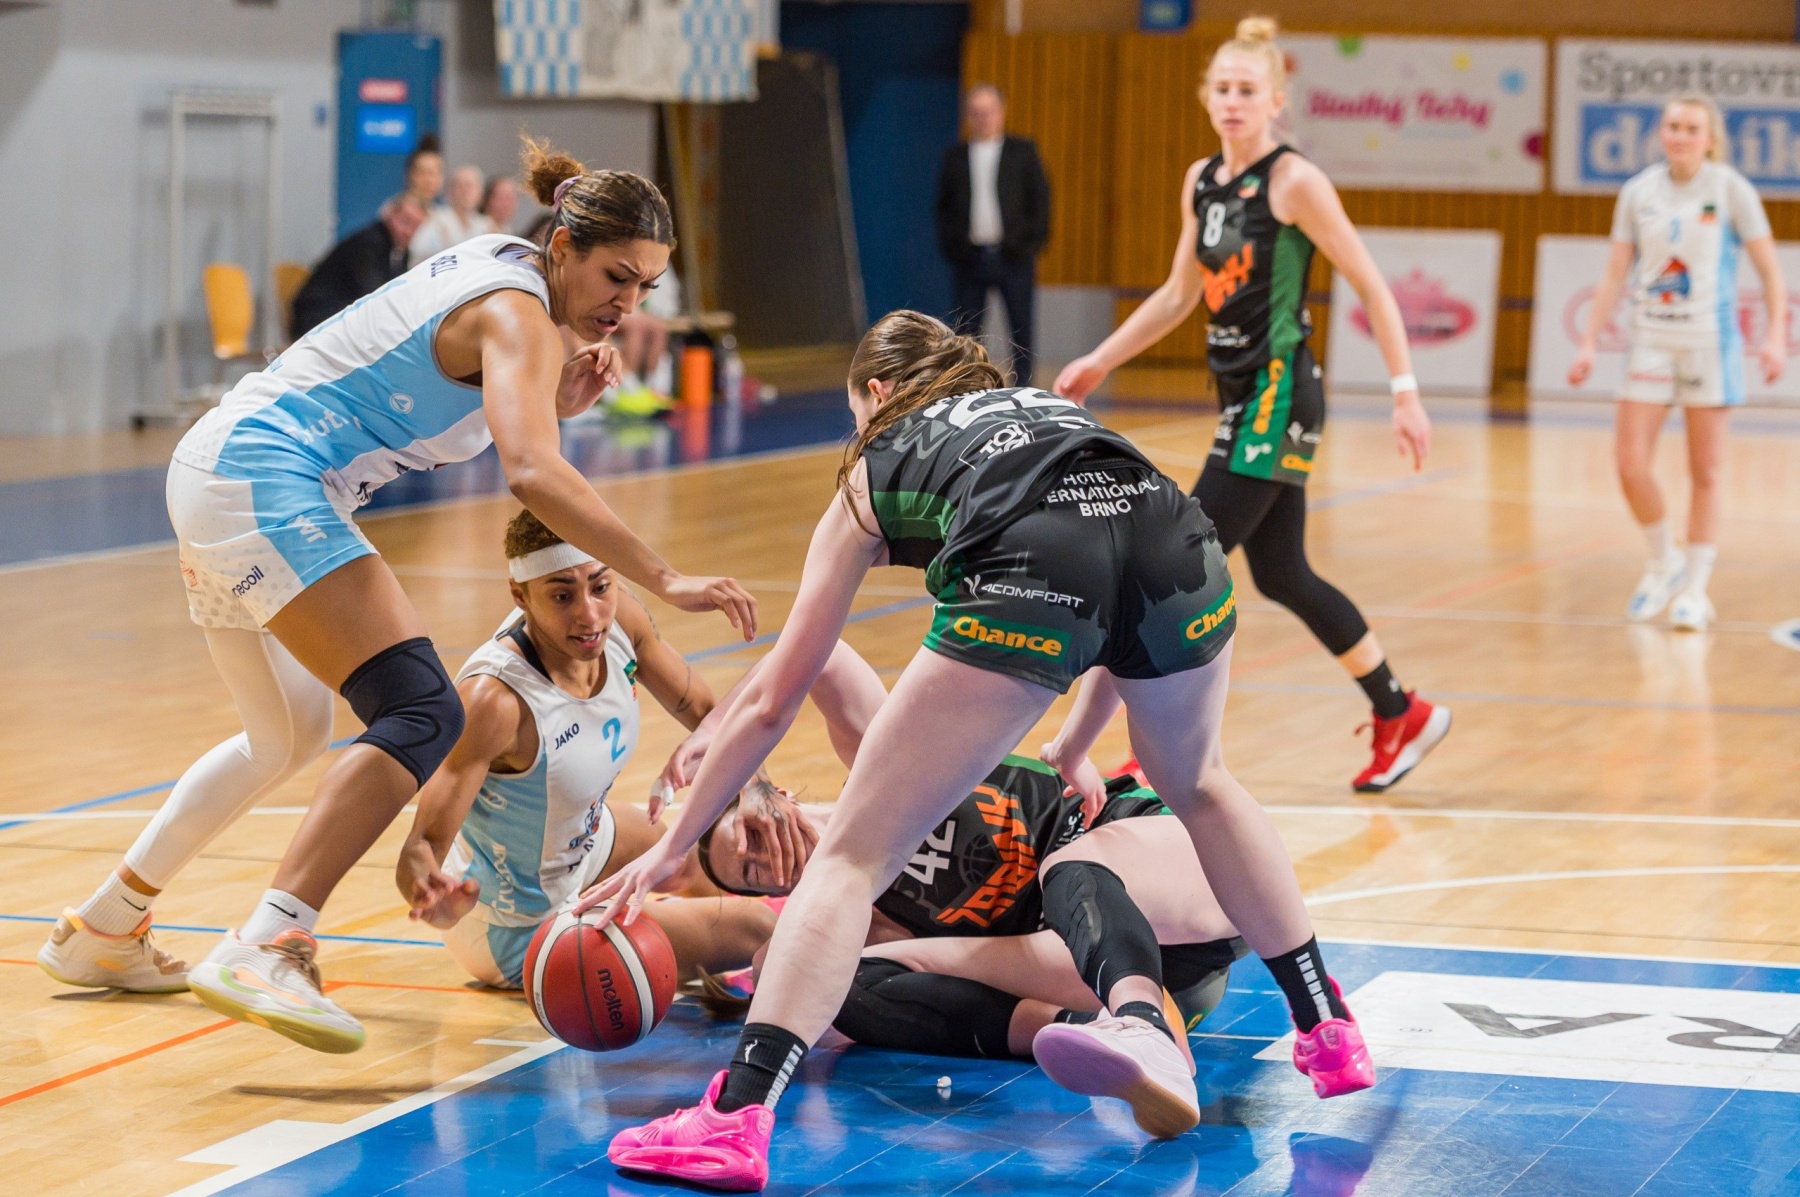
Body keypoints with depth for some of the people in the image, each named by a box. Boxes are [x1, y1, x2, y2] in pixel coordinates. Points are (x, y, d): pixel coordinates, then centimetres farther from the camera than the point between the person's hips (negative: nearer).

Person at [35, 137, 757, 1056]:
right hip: (264, 481, -11)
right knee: (422, 718, -22)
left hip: (216, 468, 11)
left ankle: (99, 931, 36)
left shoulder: (500, 266, 13)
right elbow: (532, 474, -30)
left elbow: (458, 411, 20)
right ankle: (264, 950, -33)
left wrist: (557, 403, 1)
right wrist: (665, 581, -31)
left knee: (287, 736, 27)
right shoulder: (516, 311, -15)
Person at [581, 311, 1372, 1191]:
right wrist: (1072, 753, 59)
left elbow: (770, 702, 32)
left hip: (1027, 576, -4)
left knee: (852, 855, 4)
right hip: (1175, 542, 4)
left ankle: (737, 1118, -9)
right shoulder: (1043, 406, 41)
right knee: (1197, 785, 34)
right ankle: (1328, 1031, 39)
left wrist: (672, 847, 39)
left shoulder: (874, 469, 31)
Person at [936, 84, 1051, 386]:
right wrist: (949, 245, -2)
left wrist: (1034, 242, -5)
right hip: (969, 256, 1)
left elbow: (1040, 199, 4)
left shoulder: (1023, 151, 5)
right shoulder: (954, 157, 8)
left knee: (1022, 329, 1)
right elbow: (944, 206, 10)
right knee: (966, 330, 2)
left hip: (1013, 256, -1)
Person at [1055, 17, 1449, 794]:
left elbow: (1371, 286, -10)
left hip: (1278, 397, -8)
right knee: (1280, 576, 13)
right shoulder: (1201, 181, 10)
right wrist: (1101, 361, 19)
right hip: (1242, 399, 8)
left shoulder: (1295, 183, -12)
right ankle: (1402, 716, 27)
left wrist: (1404, 392, -13)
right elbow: (1179, 293, 21)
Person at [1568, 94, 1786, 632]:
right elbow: (1615, 273, 7)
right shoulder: (1639, 191, 4)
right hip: (1651, 340, 3)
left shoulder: (1730, 189, -4)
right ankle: (1664, 563, 18)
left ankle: (1695, 588, 11)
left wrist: (1776, 336, -16)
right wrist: (1589, 342, 2)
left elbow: (1770, 270, -4)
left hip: (1709, 343, -3)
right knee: (1630, 465, -5)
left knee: (1705, 472, 2)